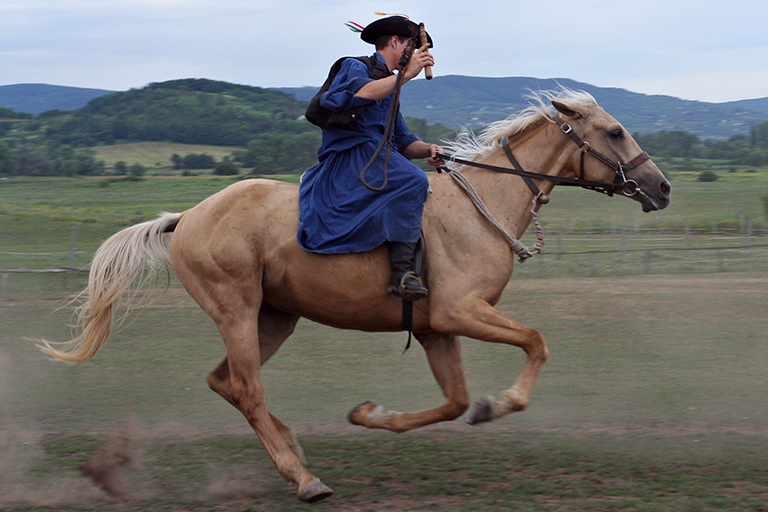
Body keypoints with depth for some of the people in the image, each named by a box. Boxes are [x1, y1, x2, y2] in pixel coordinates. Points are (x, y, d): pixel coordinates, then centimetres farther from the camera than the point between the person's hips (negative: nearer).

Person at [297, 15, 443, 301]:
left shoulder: (389, 87, 30)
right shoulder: (355, 67, 3)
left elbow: (403, 141, 22)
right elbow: (360, 94, -22)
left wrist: (426, 150, 1)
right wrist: (406, 75, -24)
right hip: (351, 157, -10)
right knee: (412, 181, -32)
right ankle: (402, 272, -39)